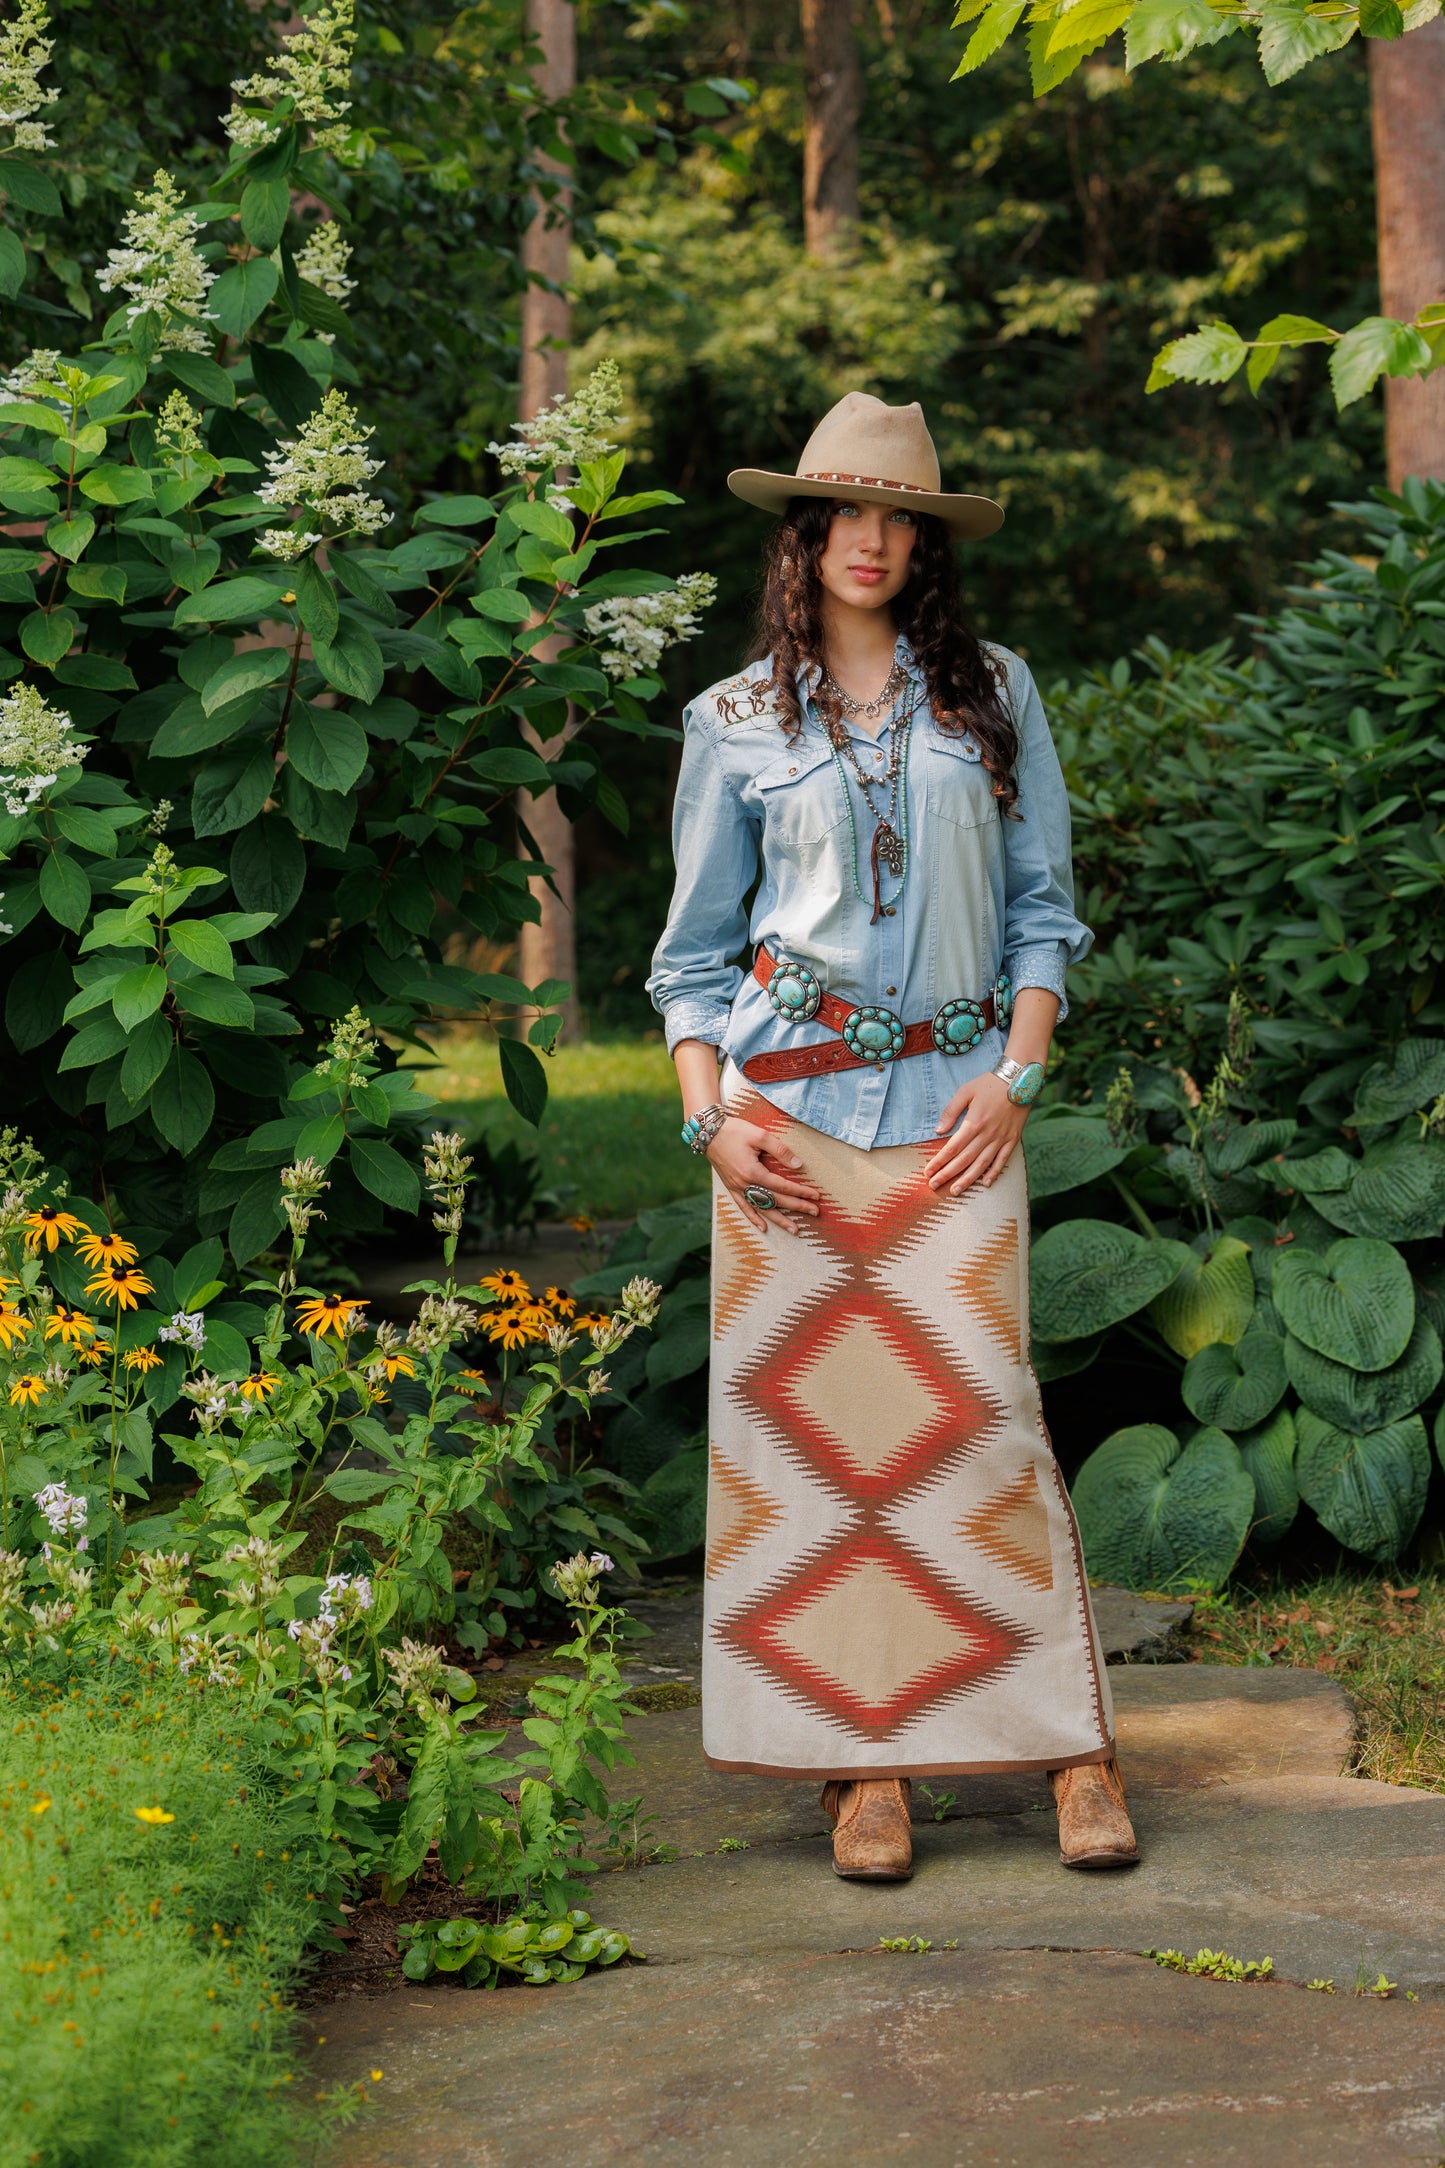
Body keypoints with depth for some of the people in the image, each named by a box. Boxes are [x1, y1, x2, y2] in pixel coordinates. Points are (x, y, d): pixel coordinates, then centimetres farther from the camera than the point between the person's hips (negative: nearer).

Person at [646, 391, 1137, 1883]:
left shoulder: (995, 695, 11)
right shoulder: (735, 724, 10)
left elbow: (1042, 907, 11)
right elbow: (696, 948, 11)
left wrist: (1017, 1073, -3)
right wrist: (709, 1117, -2)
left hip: (952, 1098, 0)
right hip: (788, 1093, 1)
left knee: (980, 1412, -6)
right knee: (808, 1412, -2)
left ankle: (1075, 1745, 5)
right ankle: (866, 1767, 5)